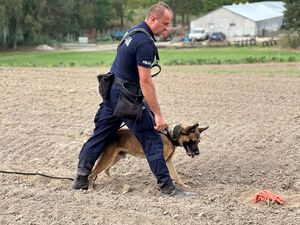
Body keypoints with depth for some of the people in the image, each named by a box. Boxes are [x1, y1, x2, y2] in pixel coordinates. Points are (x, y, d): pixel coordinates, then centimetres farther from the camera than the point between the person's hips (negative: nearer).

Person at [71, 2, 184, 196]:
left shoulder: (134, 31, 9)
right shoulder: (145, 43, -21)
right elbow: (145, 81, -24)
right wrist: (157, 114, -22)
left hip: (111, 91, 9)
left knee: (101, 135, 15)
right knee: (151, 139, -2)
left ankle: (81, 179, 20)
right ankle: (166, 185, 2)